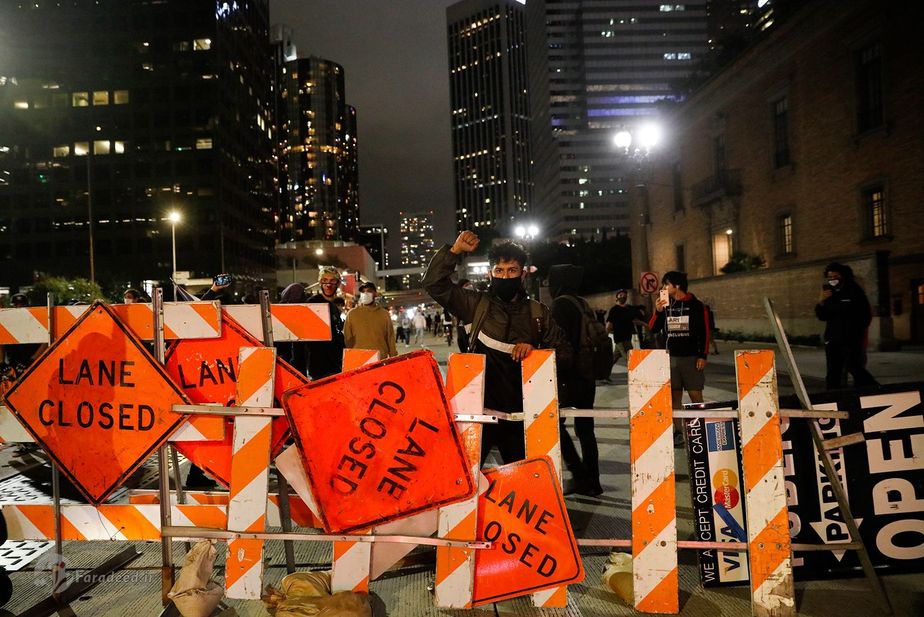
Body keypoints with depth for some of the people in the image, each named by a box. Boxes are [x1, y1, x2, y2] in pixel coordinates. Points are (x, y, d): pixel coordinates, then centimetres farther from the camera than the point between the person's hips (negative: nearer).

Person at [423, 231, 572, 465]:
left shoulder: (538, 313, 8)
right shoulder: (477, 304, 5)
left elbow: (564, 355, 5)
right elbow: (434, 282, 2)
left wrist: (534, 350, -12)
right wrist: (455, 250, -6)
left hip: (519, 410, 2)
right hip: (479, 407, -1)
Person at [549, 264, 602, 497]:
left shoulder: (561, 304, -11)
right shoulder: (583, 305, 15)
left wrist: (556, 379, -17)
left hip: (571, 376, -8)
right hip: (589, 375, 8)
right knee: (585, 428, 13)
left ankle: (579, 474, -3)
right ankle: (592, 482, 18)